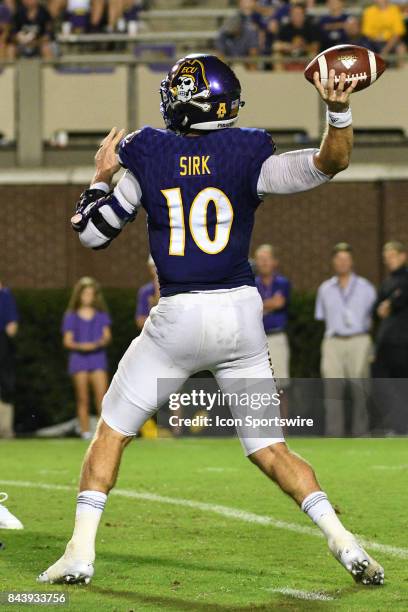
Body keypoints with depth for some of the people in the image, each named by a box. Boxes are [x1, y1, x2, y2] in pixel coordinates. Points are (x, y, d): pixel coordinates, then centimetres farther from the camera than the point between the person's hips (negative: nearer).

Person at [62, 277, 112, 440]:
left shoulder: (101, 315, 9)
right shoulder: (71, 316, 5)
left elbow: (107, 336, 5)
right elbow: (67, 341, 2)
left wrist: (101, 342, -18)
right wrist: (80, 346, -18)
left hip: (98, 357, 1)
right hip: (79, 358, -1)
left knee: (102, 395, -12)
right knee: (83, 399, 0)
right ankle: (85, 431, 2)